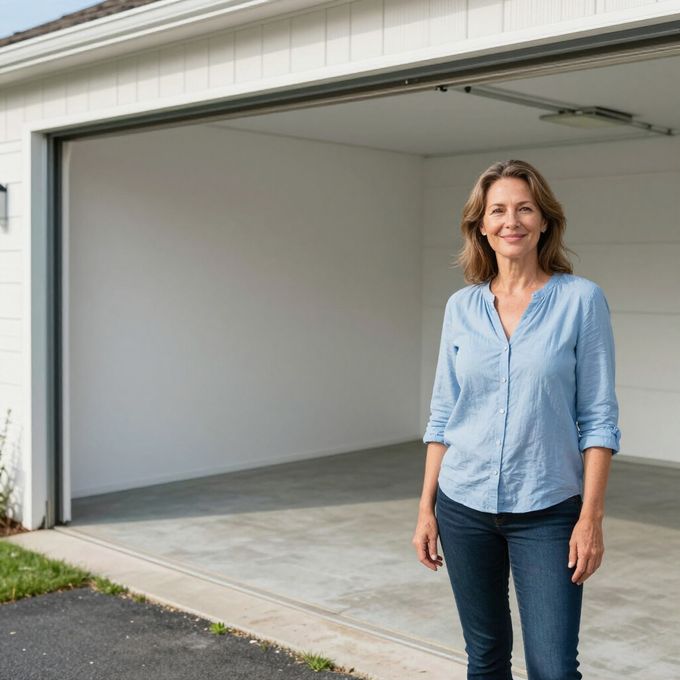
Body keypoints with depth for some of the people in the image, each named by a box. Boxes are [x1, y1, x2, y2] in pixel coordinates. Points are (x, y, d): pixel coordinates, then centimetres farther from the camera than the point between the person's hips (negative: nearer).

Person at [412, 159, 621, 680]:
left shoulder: (582, 299, -5)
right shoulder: (462, 306, 3)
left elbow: (599, 417, -5)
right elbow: (442, 415, 7)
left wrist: (591, 516, -11)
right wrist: (426, 509, 4)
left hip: (547, 510, -3)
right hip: (464, 506, 3)